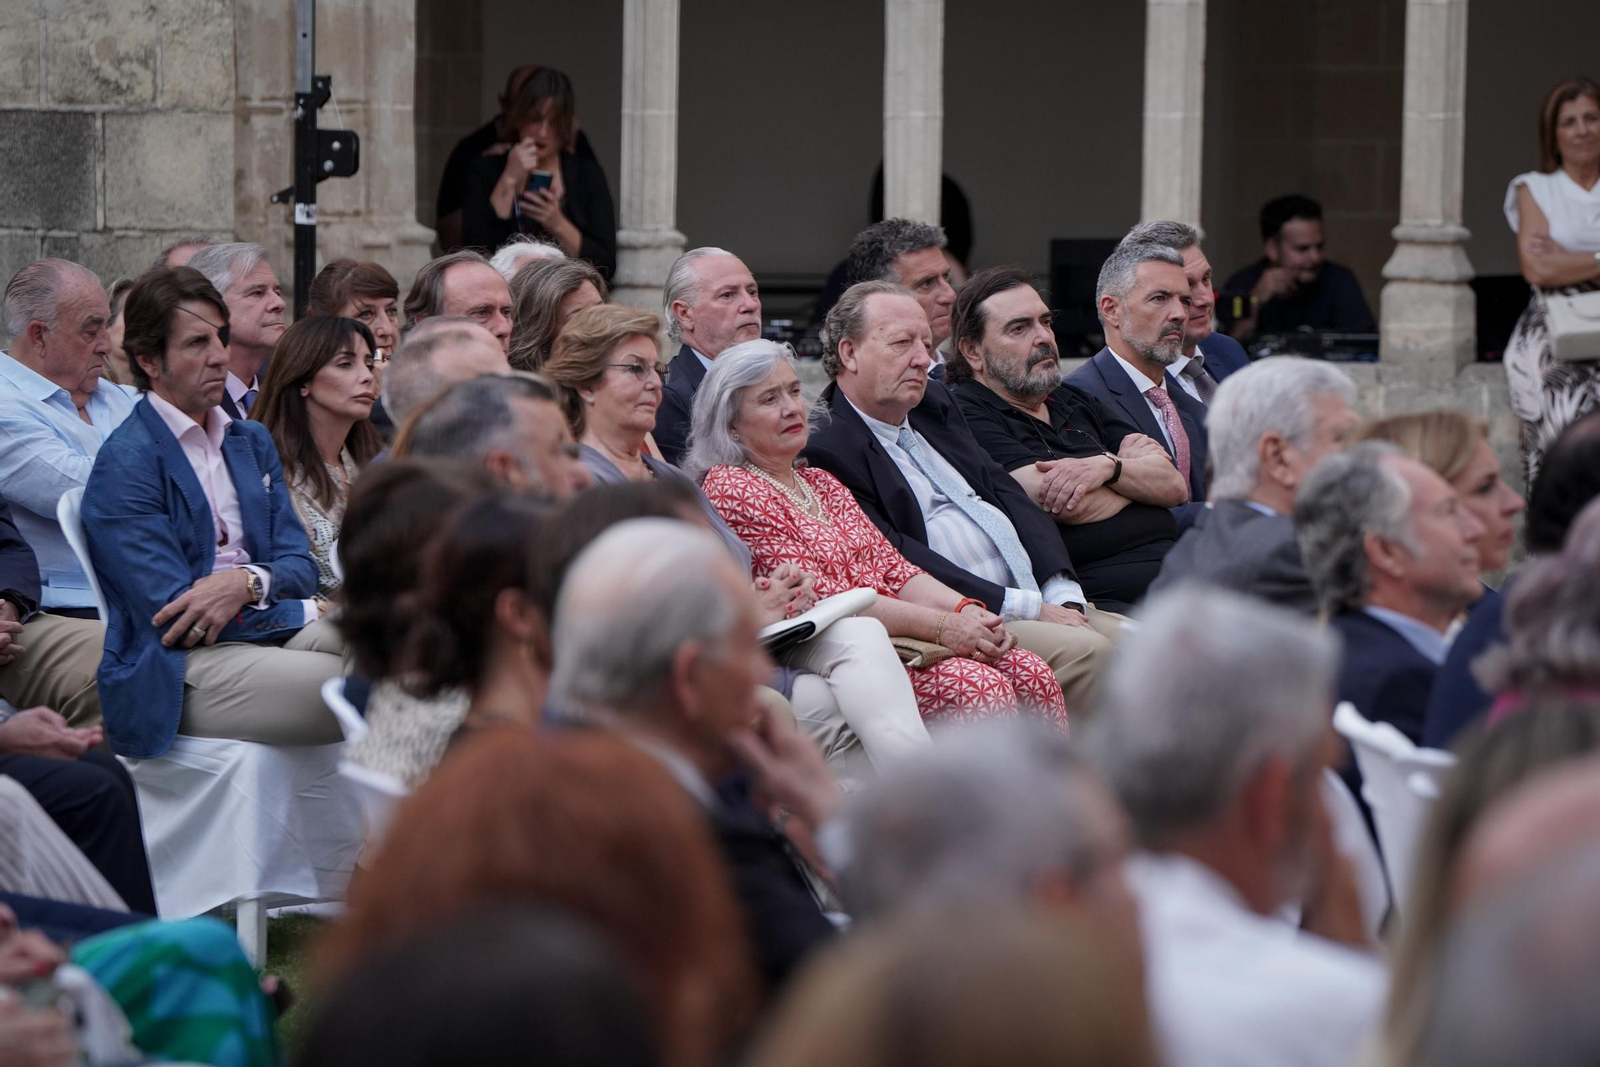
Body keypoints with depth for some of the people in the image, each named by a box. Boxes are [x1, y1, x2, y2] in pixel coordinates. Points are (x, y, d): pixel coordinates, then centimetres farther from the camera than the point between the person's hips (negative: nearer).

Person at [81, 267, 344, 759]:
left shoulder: (252, 441, 22)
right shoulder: (124, 464, -3)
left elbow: (299, 566, 15)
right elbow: (172, 614, -10)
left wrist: (248, 582, -11)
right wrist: (314, 613, -8)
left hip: (275, 634, 7)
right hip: (179, 673, -7)